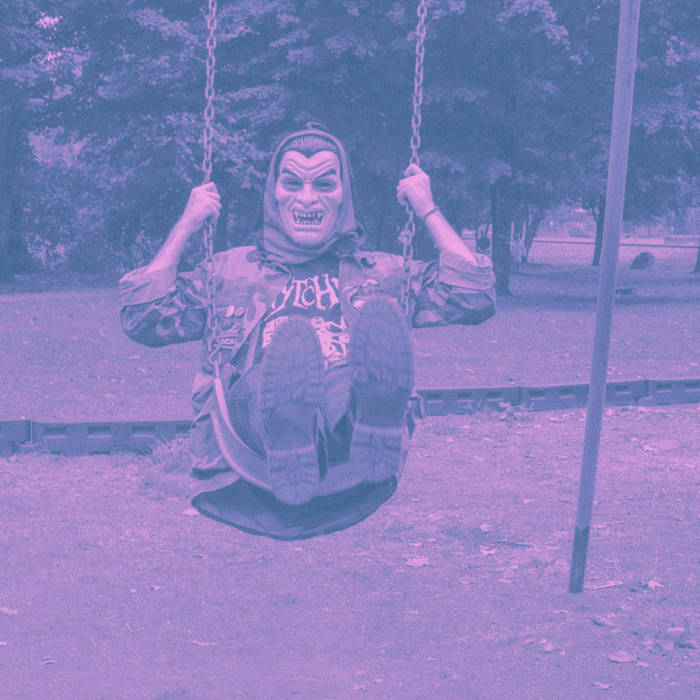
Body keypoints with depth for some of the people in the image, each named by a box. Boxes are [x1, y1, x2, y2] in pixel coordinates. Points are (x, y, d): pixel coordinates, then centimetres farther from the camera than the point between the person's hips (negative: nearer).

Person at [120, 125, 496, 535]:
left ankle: (374, 452, -47)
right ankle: (293, 473, -54)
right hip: (253, 427, -1)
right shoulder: (230, 271, 30)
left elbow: (476, 298, 19)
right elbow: (142, 320, 19)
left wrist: (428, 210, 24)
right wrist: (187, 226, 22)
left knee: (378, 314, -27)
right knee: (291, 335, -32)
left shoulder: (382, 274, 31)